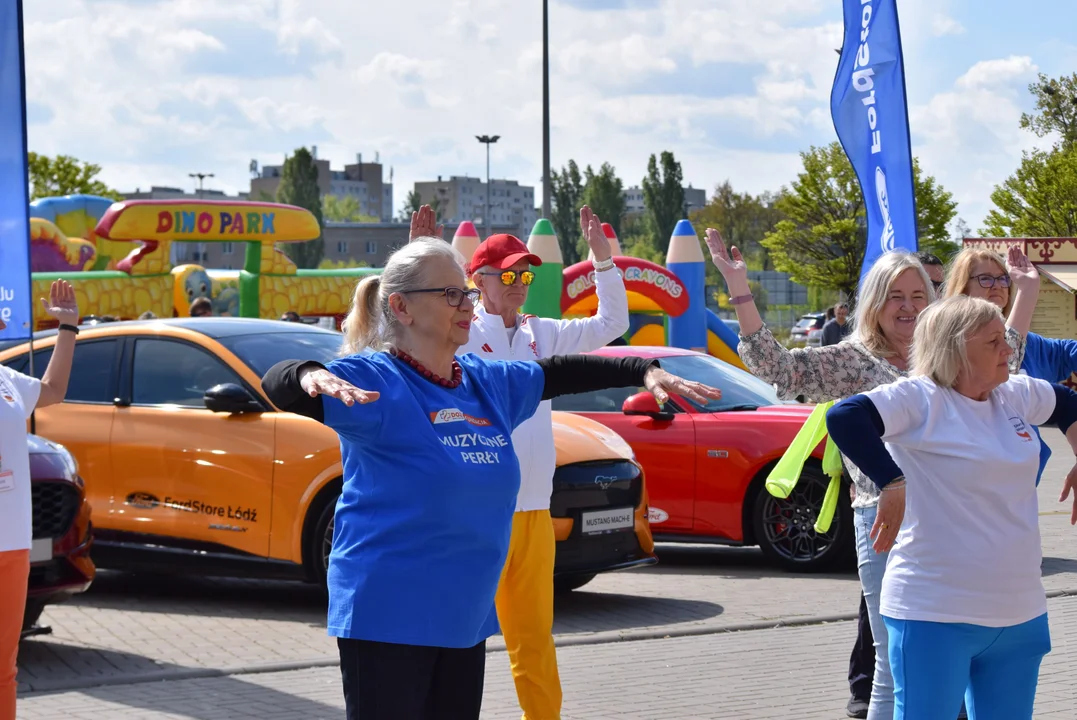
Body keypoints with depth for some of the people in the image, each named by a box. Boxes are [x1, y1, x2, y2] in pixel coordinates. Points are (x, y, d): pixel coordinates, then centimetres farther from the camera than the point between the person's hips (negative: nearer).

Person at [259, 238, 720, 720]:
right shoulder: (374, 380, -13)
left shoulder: (489, 383, 10)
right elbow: (278, 386, -28)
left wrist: (645, 371, 19)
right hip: (386, 615, -8)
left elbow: (563, 373, 25)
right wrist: (310, 376, -51)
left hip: (465, 615, 8)